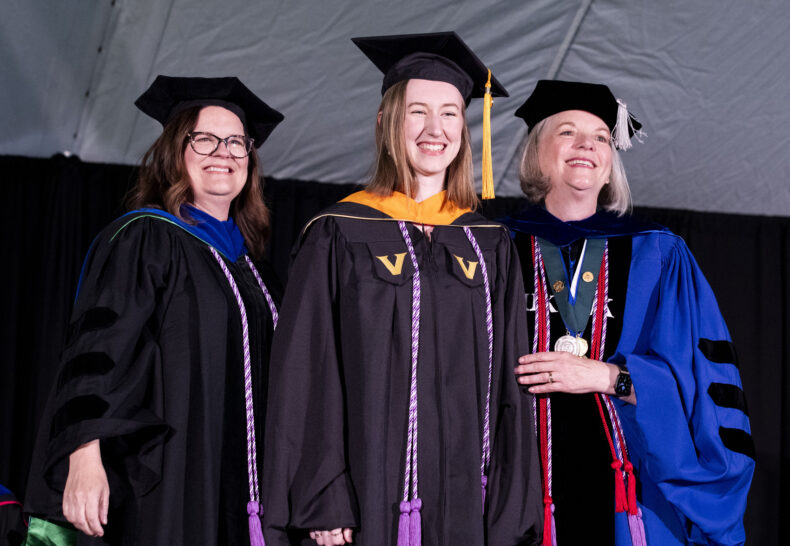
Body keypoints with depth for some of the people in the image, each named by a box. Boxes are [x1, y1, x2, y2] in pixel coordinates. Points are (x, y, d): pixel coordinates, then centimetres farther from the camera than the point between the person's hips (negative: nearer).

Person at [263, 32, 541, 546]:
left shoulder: (492, 247, 9)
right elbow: (305, 376, -4)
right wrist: (320, 504, -12)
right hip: (367, 498, -3)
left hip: (466, 503, 3)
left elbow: (509, 386, 8)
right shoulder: (340, 236, -1)